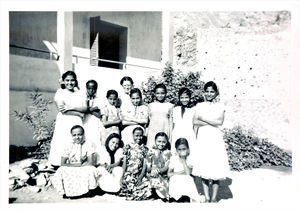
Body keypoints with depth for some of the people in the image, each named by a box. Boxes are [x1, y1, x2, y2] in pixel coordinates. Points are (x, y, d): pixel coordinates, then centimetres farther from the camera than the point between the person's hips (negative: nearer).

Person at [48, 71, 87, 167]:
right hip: (65, 123, -3)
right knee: (63, 145, -6)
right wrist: (79, 113, -7)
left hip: (77, 123, 4)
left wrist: (71, 107, -11)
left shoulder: (78, 92, 15)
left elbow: (85, 108, 2)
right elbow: (62, 110, -9)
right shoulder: (60, 92, 3)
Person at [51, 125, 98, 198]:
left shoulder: (87, 145, -1)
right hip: (70, 171, 1)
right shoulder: (69, 147, 1)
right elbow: (63, 164, -6)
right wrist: (77, 164, -18)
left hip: (84, 170, -1)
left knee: (90, 169, -34)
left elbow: (90, 162, -11)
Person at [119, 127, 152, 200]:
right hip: (129, 174, -2)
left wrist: (140, 177, -11)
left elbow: (145, 164, 1)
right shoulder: (128, 147, 3)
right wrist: (123, 176, -6)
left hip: (139, 175, 2)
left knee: (147, 185, -21)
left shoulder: (145, 149, 6)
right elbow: (124, 163, 2)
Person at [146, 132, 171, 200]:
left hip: (163, 176, 0)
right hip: (151, 176, 0)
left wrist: (158, 171, -19)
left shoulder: (167, 153, 5)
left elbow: (167, 167, -3)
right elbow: (148, 168, 4)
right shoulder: (151, 152, 6)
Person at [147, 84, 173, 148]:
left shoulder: (169, 105, 6)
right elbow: (148, 120, 14)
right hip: (152, 132, 1)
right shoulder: (151, 105, 10)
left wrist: (170, 136, 5)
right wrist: (145, 134, 11)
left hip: (165, 132, -1)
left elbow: (170, 121, 7)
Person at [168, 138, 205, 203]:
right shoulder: (173, 158, 1)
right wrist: (180, 173, -11)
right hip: (176, 182, 0)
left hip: (187, 182, 0)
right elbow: (169, 174, 1)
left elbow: (188, 173, -14)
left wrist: (183, 160, -14)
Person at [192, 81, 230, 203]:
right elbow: (195, 123, 1)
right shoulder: (199, 106, 8)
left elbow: (220, 122, -9)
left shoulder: (220, 106, 6)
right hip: (202, 139, 1)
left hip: (215, 139, 0)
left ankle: (214, 198, 11)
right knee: (203, 167, 1)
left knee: (216, 168, -1)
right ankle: (207, 198, 12)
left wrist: (203, 119, -8)